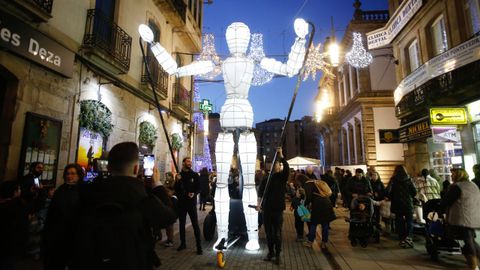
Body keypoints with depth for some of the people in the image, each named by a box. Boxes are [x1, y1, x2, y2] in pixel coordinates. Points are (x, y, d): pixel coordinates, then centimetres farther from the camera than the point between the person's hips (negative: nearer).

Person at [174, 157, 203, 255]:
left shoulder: (195, 175, 1)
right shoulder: (179, 175, 7)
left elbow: (199, 188, -1)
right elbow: (176, 189, 4)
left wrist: (194, 194, -20)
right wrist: (177, 181, -13)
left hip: (191, 202, -3)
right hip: (181, 203, 3)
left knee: (195, 225, -4)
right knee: (182, 224, 13)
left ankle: (199, 246, 1)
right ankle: (183, 243, 28)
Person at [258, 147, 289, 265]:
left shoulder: (282, 177, -2)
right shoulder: (266, 178, 6)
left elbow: (287, 168, -22)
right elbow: (260, 192, 3)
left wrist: (281, 155, -32)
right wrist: (259, 203, -11)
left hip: (278, 210, -3)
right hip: (267, 210, 3)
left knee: (277, 234, 4)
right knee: (268, 233, 12)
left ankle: (277, 255, 18)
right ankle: (271, 252, 28)